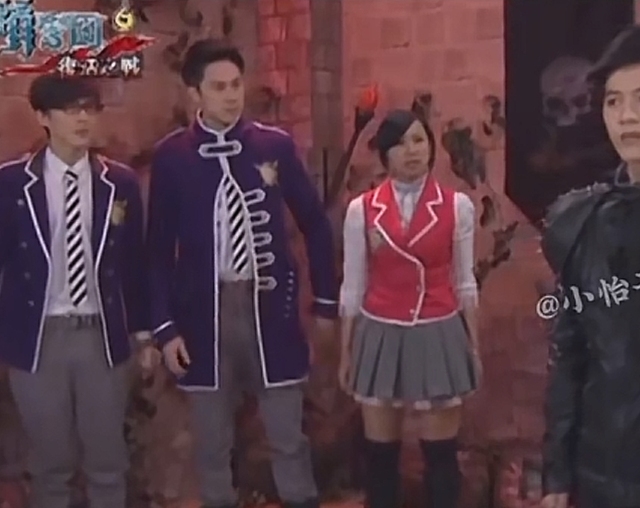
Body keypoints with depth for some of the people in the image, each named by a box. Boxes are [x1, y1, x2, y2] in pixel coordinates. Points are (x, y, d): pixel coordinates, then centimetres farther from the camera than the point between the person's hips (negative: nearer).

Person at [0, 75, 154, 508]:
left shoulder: (120, 183, 1)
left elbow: (134, 262, 7)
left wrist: (143, 331, 8)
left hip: (102, 335, 1)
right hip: (38, 336, -1)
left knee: (108, 461, 11)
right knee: (51, 463, 12)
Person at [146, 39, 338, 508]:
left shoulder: (275, 145, -2)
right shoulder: (171, 157, -3)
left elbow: (315, 223, 7)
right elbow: (160, 248, 1)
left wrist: (327, 299, 8)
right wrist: (166, 326, -3)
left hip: (270, 306, 0)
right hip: (204, 311, 0)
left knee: (288, 436, 8)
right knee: (213, 441, 11)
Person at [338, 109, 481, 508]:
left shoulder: (457, 206, -2)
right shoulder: (362, 209, -1)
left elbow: (464, 283, 5)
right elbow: (353, 287, 5)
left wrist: (473, 345, 6)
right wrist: (346, 352, 7)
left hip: (438, 335, -1)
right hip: (381, 336, 1)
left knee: (441, 451, 6)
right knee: (380, 451, 9)